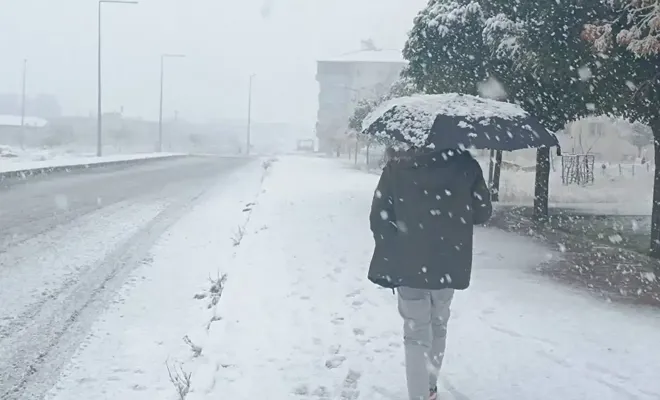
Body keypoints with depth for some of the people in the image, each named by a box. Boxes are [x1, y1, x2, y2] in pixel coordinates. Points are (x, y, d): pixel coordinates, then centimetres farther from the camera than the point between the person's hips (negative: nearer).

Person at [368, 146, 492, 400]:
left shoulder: (396, 167, -8)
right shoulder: (463, 163, -5)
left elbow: (379, 217, -9)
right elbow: (483, 212, 0)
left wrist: (392, 253, 3)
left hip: (408, 265, -2)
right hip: (449, 264, 2)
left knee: (416, 334, 6)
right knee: (438, 327, 21)